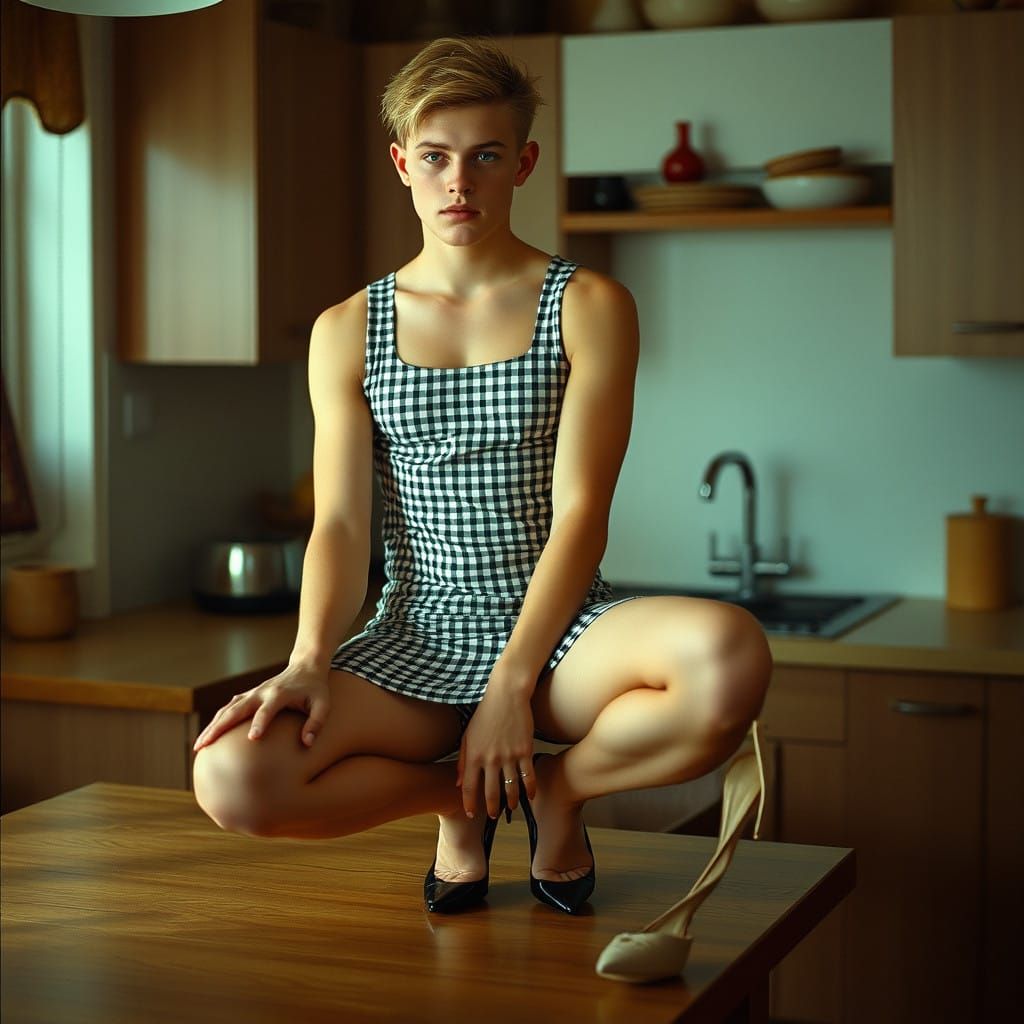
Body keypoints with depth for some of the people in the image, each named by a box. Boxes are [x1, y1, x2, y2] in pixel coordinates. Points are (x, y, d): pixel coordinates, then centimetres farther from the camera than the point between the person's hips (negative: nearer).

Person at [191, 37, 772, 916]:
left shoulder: (589, 308, 1)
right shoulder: (347, 332, 9)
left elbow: (579, 512, -7)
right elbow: (341, 524, 2)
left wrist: (511, 686, -18)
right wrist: (308, 662, -18)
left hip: (558, 629, -1)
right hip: (418, 637, 1)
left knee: (732, 657, -36)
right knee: (230, 778, -27)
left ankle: (560, 788, -3)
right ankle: (462, 799, 3)